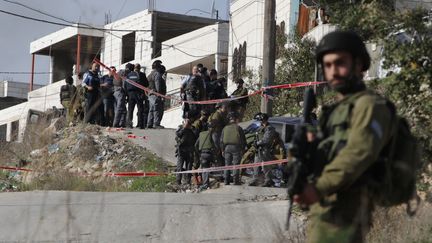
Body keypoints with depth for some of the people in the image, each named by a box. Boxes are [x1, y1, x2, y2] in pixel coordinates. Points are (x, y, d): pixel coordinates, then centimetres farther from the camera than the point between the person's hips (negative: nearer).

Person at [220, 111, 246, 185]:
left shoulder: (225, 128, 9)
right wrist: (242, 149, 5)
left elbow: (221, 140, 11)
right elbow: (243, 140, -3)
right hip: (236, 147, -4)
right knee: (236, 164, -2)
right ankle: (236, 180, -6)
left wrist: (223, 149, 16)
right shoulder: (238, 128, -3)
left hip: (227, 147, 4)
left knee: (227, 164, 7)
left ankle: (227, 180, 6)